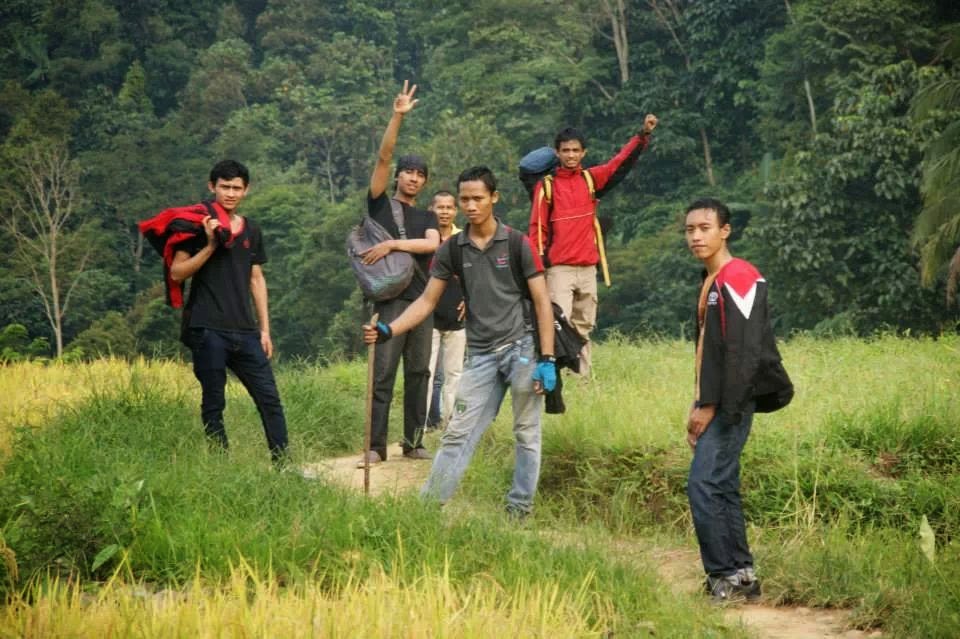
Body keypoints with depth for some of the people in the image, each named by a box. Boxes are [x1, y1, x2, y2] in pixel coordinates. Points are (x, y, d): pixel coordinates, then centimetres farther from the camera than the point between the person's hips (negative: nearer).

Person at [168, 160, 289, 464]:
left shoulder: (251, 230, 15)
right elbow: (177, 273, -7)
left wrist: (264, 329, 14)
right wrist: (210, 246, -17)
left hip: (244, 331, 5)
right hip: (207, 330, -5)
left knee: (269, 398, 1)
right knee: (214, 404, 0)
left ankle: (283, 464, 7)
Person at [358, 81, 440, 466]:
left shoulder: (427, 217, 17)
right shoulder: (381, 203, 8)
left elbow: (432, 244, -4)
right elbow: (383, 156, -3)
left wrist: (392, 245, -14)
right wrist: (397, 116, -11)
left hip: (421, 299, 4)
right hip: (390, 297, -4)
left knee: (418, 373, 5)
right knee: (383, 374, -9)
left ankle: (413, 442, 10)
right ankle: (376, 446, -10)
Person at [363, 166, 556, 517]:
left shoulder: (517, 244, -4)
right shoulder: (452, 250, 5)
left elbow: (542, 301, -4)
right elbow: (427, 301, 6)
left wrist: (547, 359, -11)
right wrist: (388, 331, -10)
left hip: (520, 348, -3)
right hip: (481, 354, 3)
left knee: (526, 434, 2)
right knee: (457, 434, -2)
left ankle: (519, 509, 12)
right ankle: (429, 504, -3)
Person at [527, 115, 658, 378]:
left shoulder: (591, 179, 8)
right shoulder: (546, 186, 0)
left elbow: (622, 162, -1)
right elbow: (537, 228, -3)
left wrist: (644, 134, -13)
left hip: (588, 269, 4)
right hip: (559, 269, -4)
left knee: (583, 327, 9)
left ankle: (583, 378, 14)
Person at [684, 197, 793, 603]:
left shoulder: (738, 278, -13)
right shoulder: (710, 282, 17)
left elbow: (742, 351, -20)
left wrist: (713, 406, -18)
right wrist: (698, 405, 15)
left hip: (729, 404, -10)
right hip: (713, 403, 10)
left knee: (703, 485, -13)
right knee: (721, 488, 10)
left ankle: (726, 576, -8)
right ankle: (740, 574, 14)